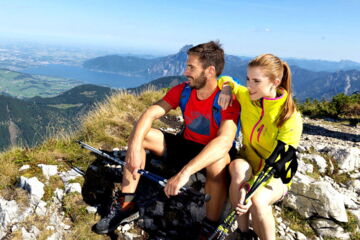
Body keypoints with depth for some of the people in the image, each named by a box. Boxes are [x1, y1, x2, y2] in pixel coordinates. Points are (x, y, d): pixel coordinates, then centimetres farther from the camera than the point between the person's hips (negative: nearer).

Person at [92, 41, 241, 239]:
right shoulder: (183, 90, -10)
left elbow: (225, 141, -41)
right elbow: (151, 113, -14)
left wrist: (185, 171, -52)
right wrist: (135, 145, -32)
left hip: (212, 153, -5)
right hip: (185, 145, 5)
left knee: (218, 164, -41)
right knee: (140, 135, -10)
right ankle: (126, 206, -3)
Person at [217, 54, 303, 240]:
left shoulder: (290, 117, -20)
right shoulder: (246, 96, -8)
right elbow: (225, 80, 13)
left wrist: (252, 188, -36)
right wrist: (226, 88, -12)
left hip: (276, 177, -3)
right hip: (248, 165, 4)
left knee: (258, 200, -36)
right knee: (239, 167, -34)